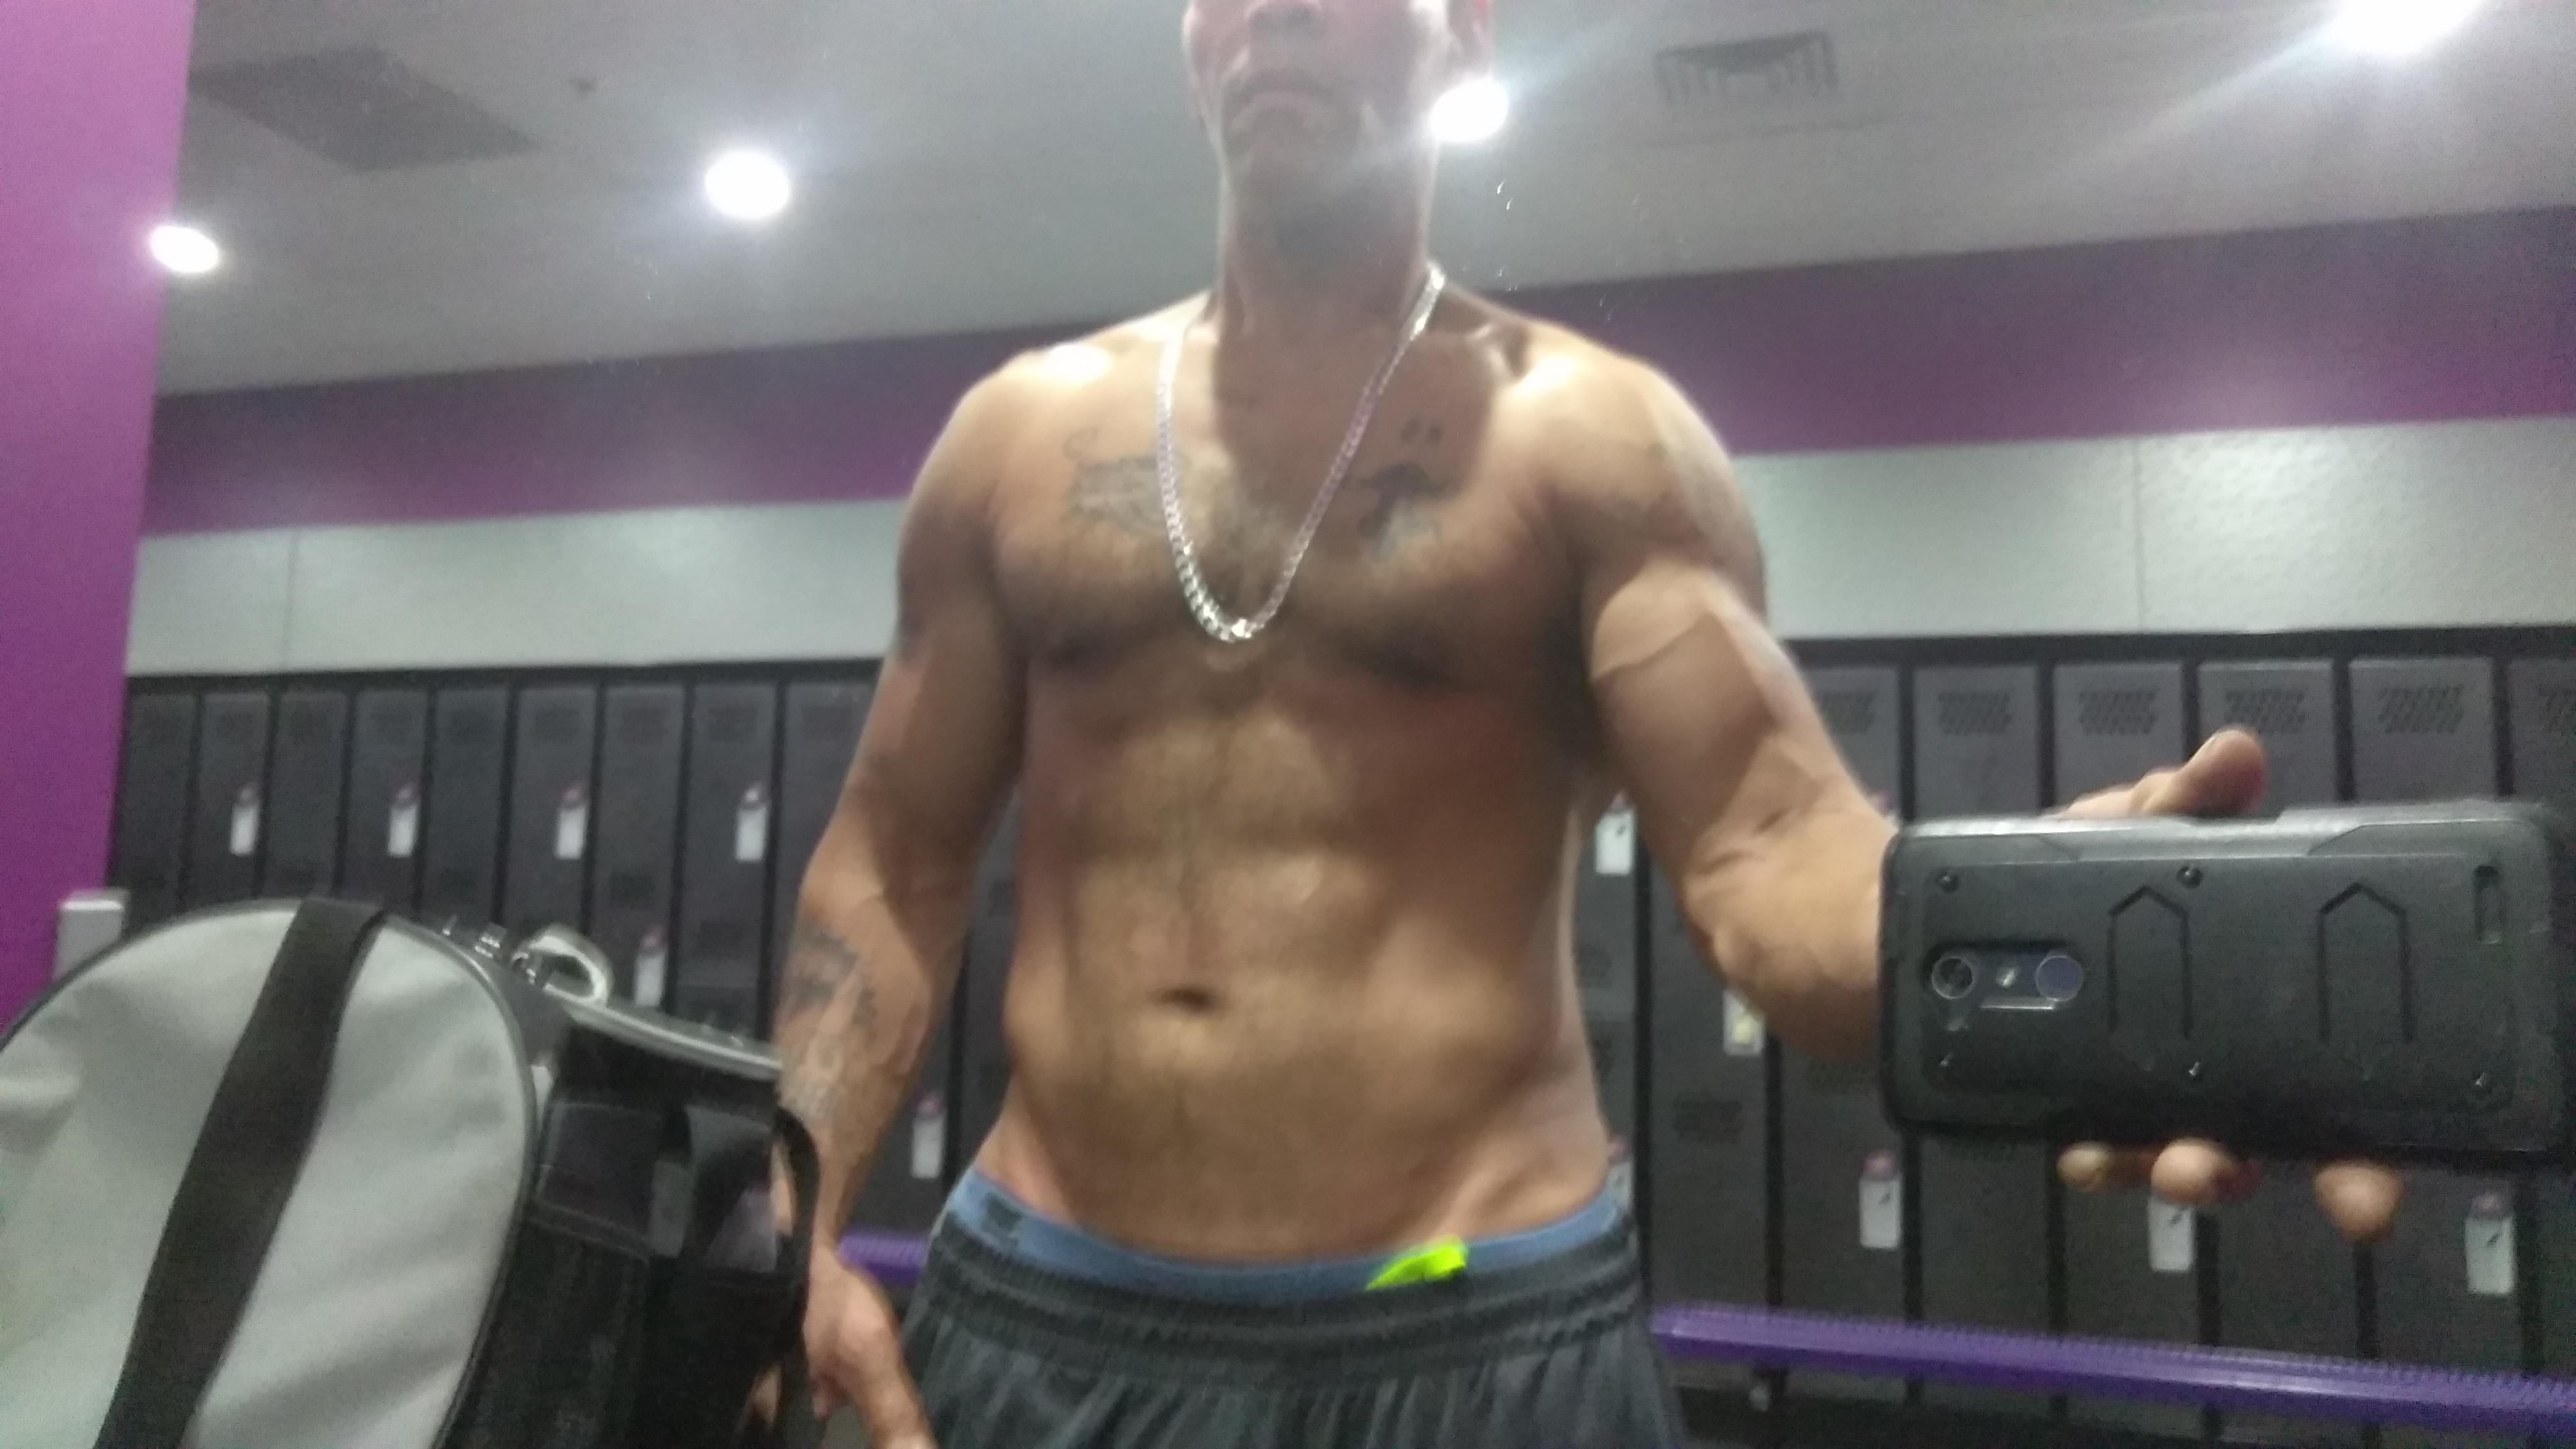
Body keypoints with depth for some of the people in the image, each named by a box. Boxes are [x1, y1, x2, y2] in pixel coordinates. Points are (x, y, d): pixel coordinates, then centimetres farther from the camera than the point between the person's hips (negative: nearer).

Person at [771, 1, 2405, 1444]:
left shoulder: (1594, 433, -1)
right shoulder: (1021, 432, 9)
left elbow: (1764, 841, -11)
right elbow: (896, 862, 10)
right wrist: (799, 1218, -1)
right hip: (1034, 1310, 3)